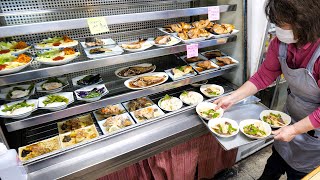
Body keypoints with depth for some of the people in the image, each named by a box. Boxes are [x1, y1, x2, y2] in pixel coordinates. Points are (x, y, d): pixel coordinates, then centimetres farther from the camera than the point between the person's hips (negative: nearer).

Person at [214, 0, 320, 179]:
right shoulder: (280, 43, -15)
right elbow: (263, 76, -7)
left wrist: (294, 130, -23)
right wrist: (232, 98, -12)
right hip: (290, 116, 5)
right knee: (276, 162, 27)